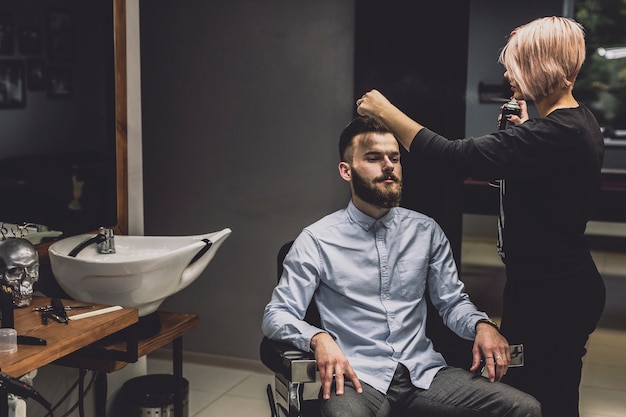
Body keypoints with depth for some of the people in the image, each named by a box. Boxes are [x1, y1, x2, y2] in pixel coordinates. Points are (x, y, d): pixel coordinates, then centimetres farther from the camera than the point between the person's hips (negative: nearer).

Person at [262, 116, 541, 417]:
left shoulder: (426, 231, 11)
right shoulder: (317, 240, 0)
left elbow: (453, 302, 15)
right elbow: (277, 315, -2)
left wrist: (481, 324, -7)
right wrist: (319, 338, -22)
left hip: (423, 371, 4)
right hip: (356, 377, -4)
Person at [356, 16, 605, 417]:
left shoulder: (552, 134, -26)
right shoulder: (581, 122, 6)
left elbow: (455, 157, -28)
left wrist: (386, 111, -19)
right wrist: (524, 129, 13)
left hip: (549, 293, -10)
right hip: (566, 282, 10)